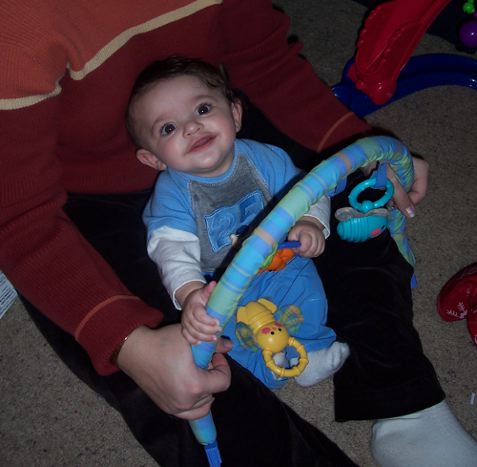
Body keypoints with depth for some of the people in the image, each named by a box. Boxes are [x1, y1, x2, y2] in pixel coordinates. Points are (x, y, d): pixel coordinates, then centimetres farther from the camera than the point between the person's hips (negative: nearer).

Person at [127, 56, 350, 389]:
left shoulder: (263, 158, -13)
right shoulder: (171, 193, -21)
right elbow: (173, 249, -32)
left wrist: (310, 223, -28)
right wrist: (189, 294, -53)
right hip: (214, 284, -2)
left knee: (303, 283, -20)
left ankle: (311, 350, 2)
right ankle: (263, 367, -7)